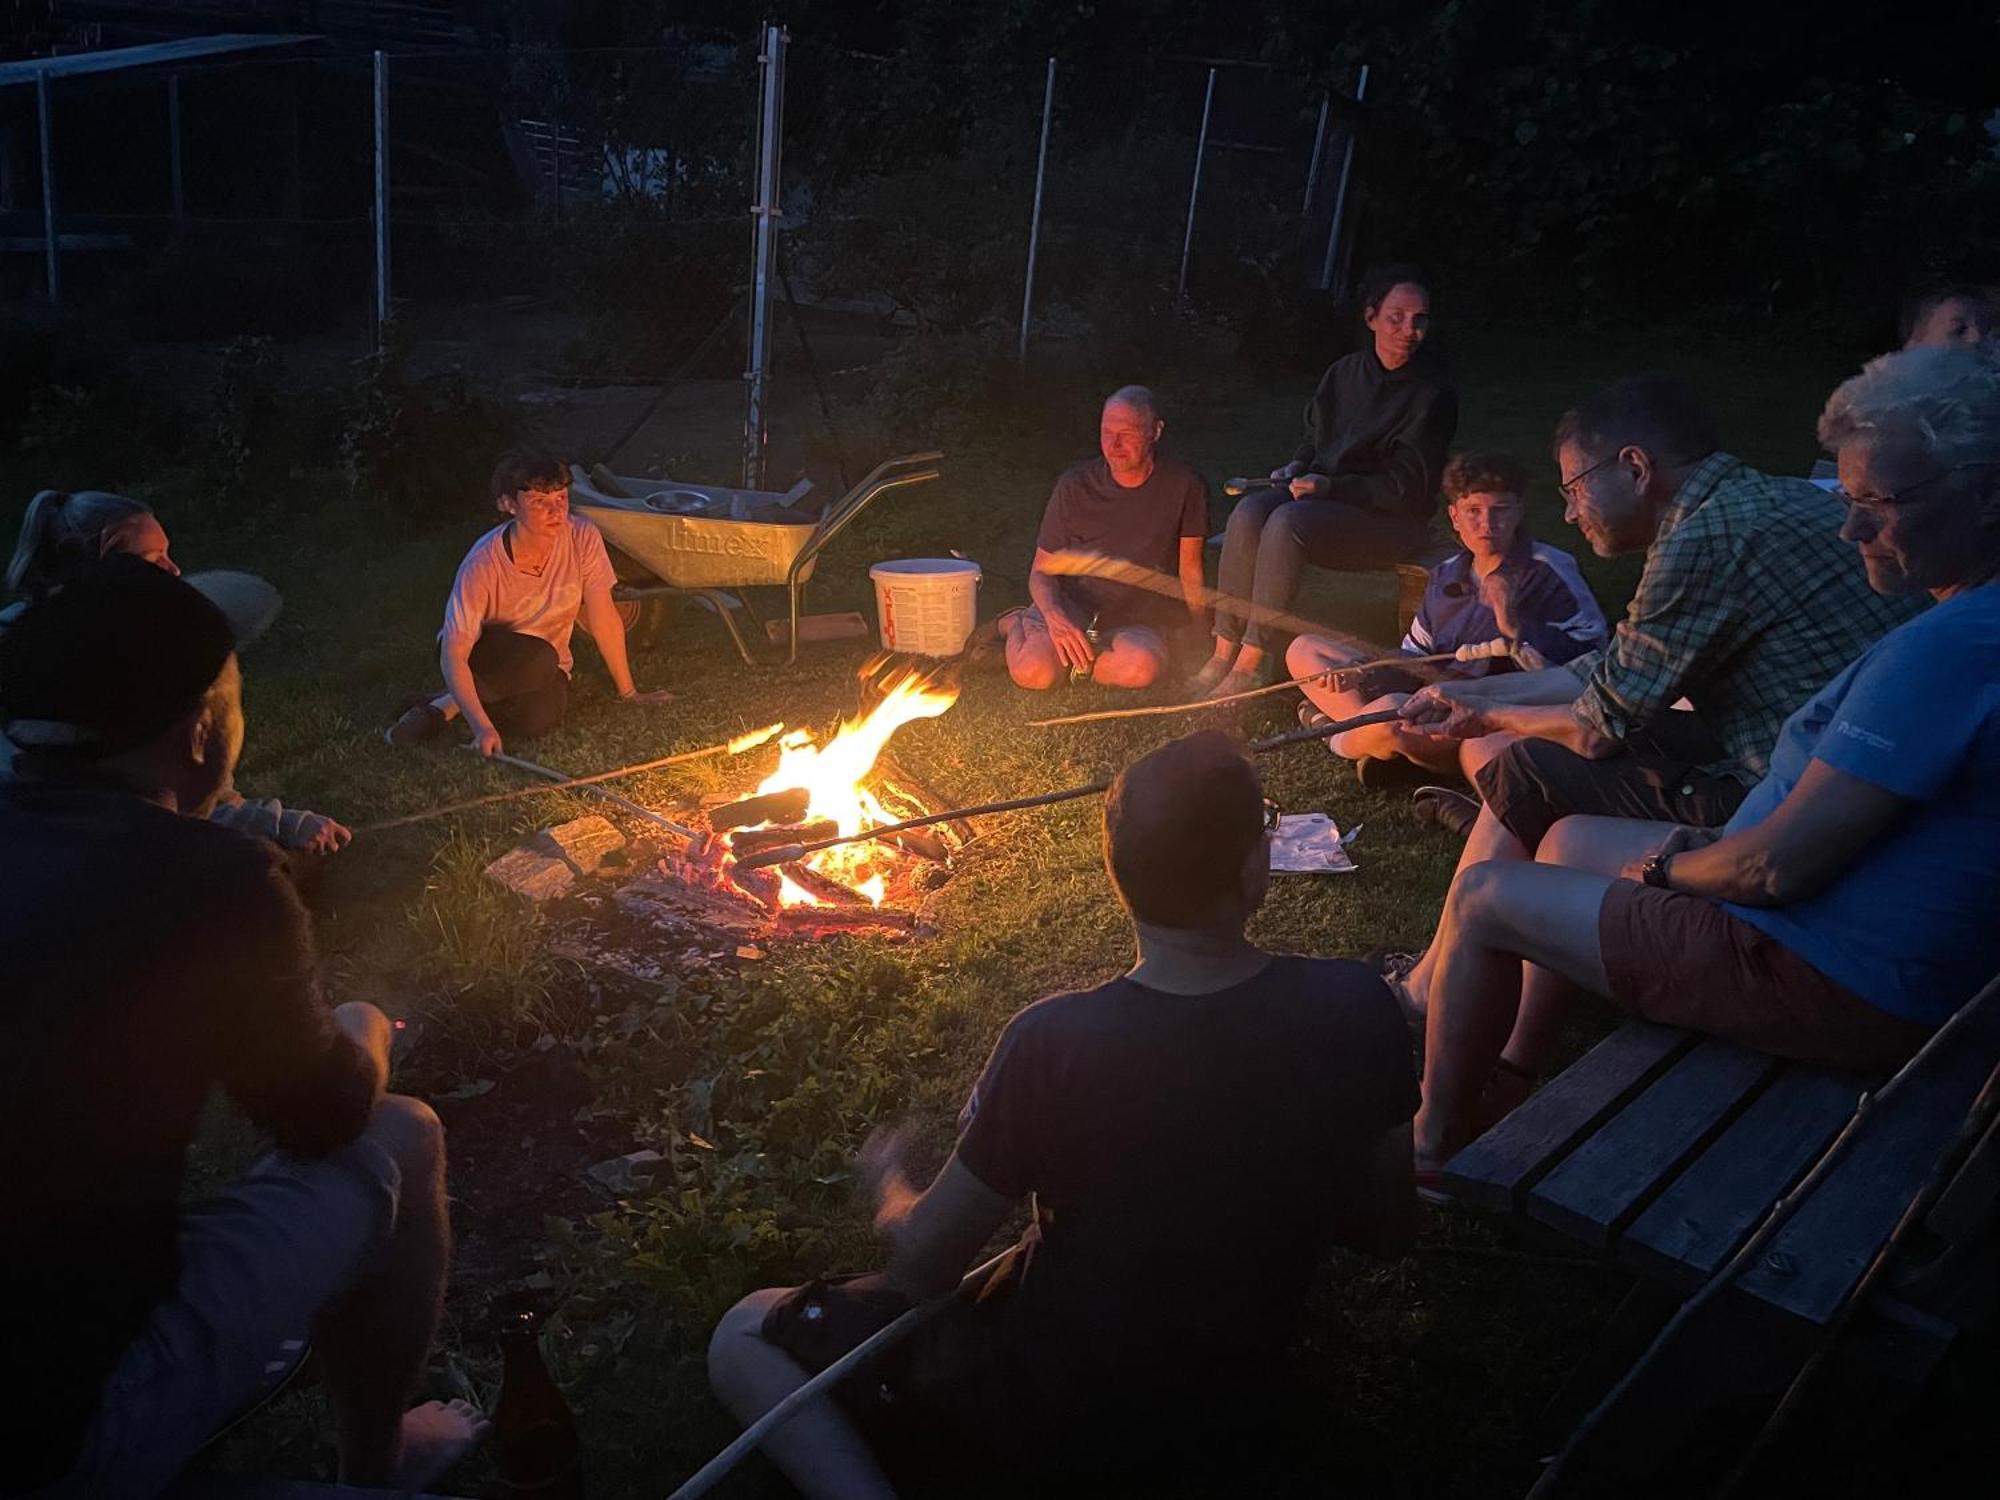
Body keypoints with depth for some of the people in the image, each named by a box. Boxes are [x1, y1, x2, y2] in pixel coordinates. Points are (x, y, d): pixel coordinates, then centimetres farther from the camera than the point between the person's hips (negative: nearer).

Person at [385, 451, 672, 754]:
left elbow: (604, 619, -12)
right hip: (479, 652, -3)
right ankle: (456, 698, -12)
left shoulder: (583, 538, -21)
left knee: (539, 718, -31)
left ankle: (451, 705, -5)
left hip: (546, 667, 3)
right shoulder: (483, 564, -28)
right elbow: (453, 654, -30)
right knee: (537, 660, -37)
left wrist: (629, 693, -8)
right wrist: (482, 726, -41)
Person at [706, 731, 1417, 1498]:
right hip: (1238, 1403, 5)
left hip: (1056, 1412, -5)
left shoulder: (1054, 1043, -31)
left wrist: (887, 1182, 5)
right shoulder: (1353, 1008, -22)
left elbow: (922, 1266, -17)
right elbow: (1388, 1224, -5)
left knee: (744, 1338, 7)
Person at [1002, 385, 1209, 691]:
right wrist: (1055, 617, -19)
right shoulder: (1075, 486, 0)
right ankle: (1019, 626, 5)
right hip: (1070, 604, 0)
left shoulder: (1183, 486, -2)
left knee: (1143, 667, -37)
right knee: (1033, 672, -31)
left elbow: (1189, 569, 6)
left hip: (1138, 620, 0)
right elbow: (1042, 571, 2)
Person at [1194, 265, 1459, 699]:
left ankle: (1253, 661, -29)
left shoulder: (1434, 395, -9)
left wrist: (1331, 486, -19)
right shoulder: (1344, 372, 9)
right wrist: (1298, 466, 2)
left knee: (1287, 523, -33)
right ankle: (1224, 650, -24)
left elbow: (1407, 486, -13)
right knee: (1248, 512, -25)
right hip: (1325, 497, 6)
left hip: (1390, 518, -6)